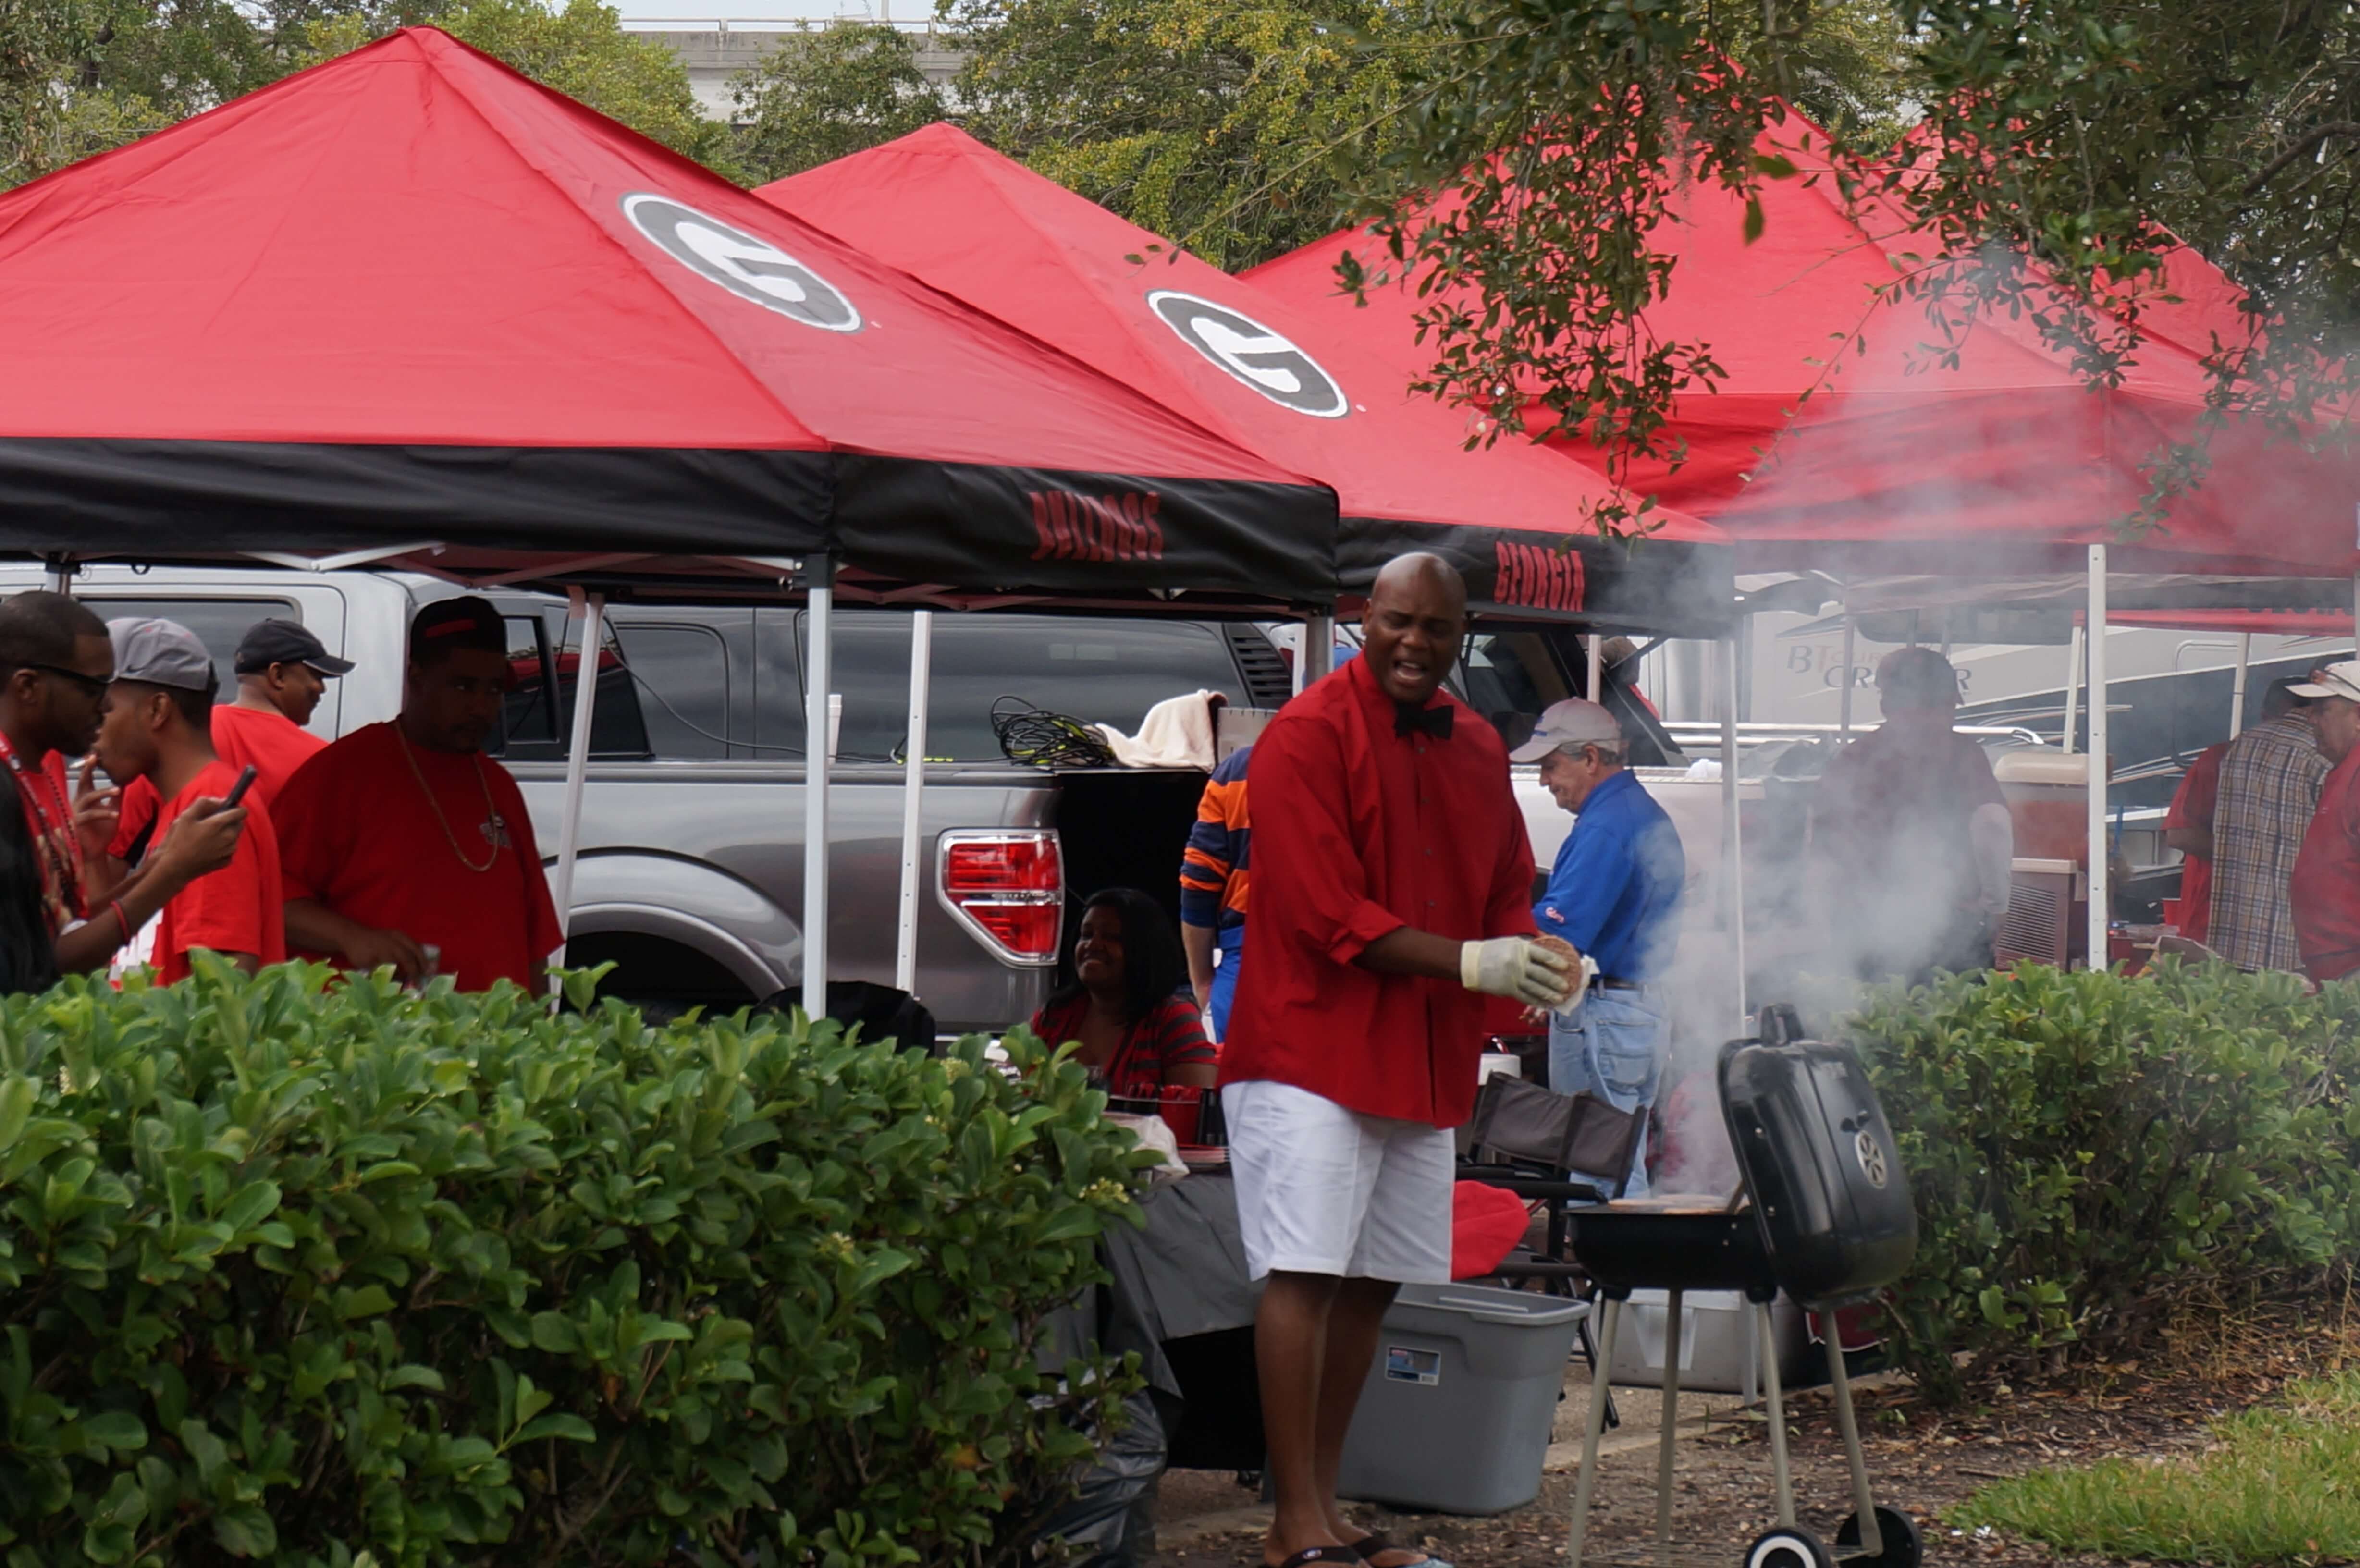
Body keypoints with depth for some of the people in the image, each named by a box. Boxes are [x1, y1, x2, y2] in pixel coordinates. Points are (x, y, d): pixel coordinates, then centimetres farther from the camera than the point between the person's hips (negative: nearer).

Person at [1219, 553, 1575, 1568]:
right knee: (1304, 1276, -10)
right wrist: (1470, 962, -22)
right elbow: (1328, 914, -16)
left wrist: (1530, 959, -4)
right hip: (1310, 1044, -7)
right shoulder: (1307, 737, -10)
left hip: (1427, 1058, 7)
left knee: (1373, 1283, 9)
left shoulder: (1477, 749, 13)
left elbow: (1509, 888, 19)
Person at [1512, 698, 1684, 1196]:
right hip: (1647, 1003, 10)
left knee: (1591, 1177, -7)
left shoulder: (1605, 828, -17)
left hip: (1601, 1018, -10)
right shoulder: (1649, 815, 16)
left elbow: (1555, 933, -23)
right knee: (1626, 1168, 14)